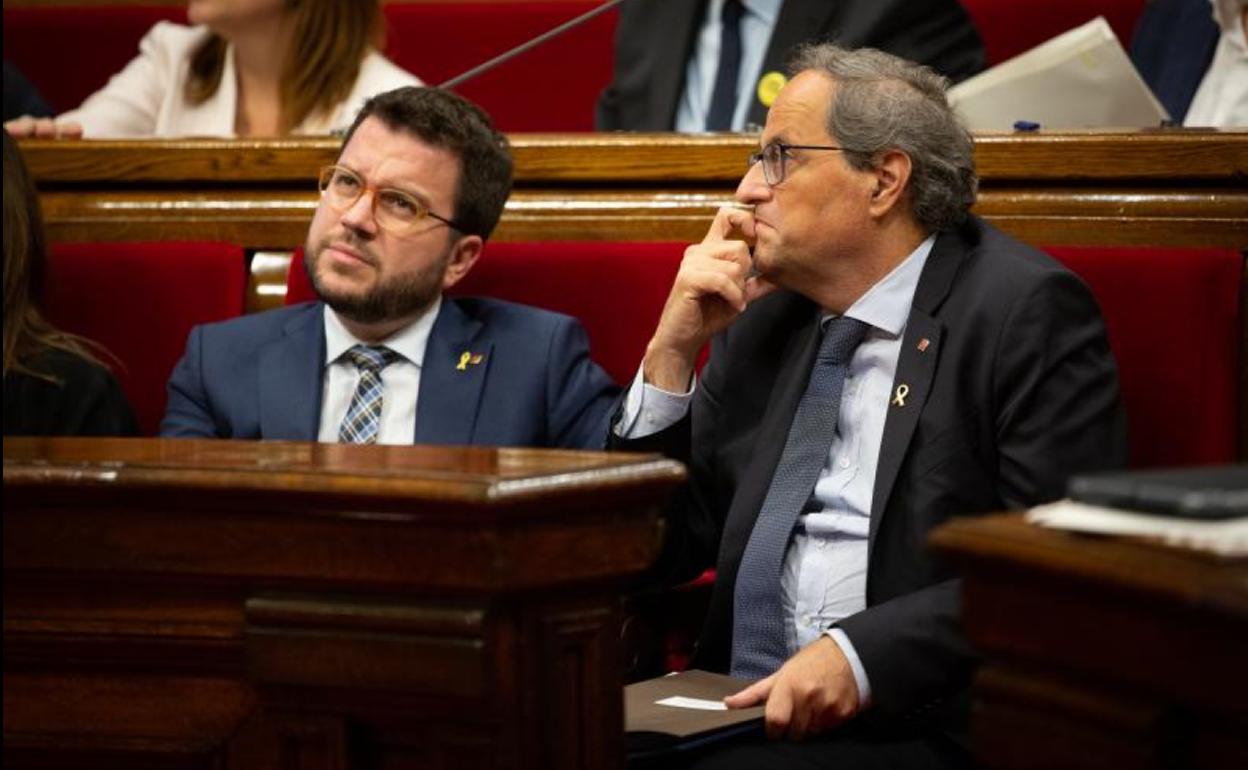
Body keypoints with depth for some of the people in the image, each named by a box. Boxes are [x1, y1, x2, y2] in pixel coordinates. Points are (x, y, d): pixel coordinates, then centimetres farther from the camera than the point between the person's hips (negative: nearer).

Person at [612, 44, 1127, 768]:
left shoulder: (1028, 308, -5)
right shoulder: (760, 321, 15)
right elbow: (667, 551, 17)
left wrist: (863, 655, -21)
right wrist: (674, 349, 6)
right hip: (739, 710, 6)